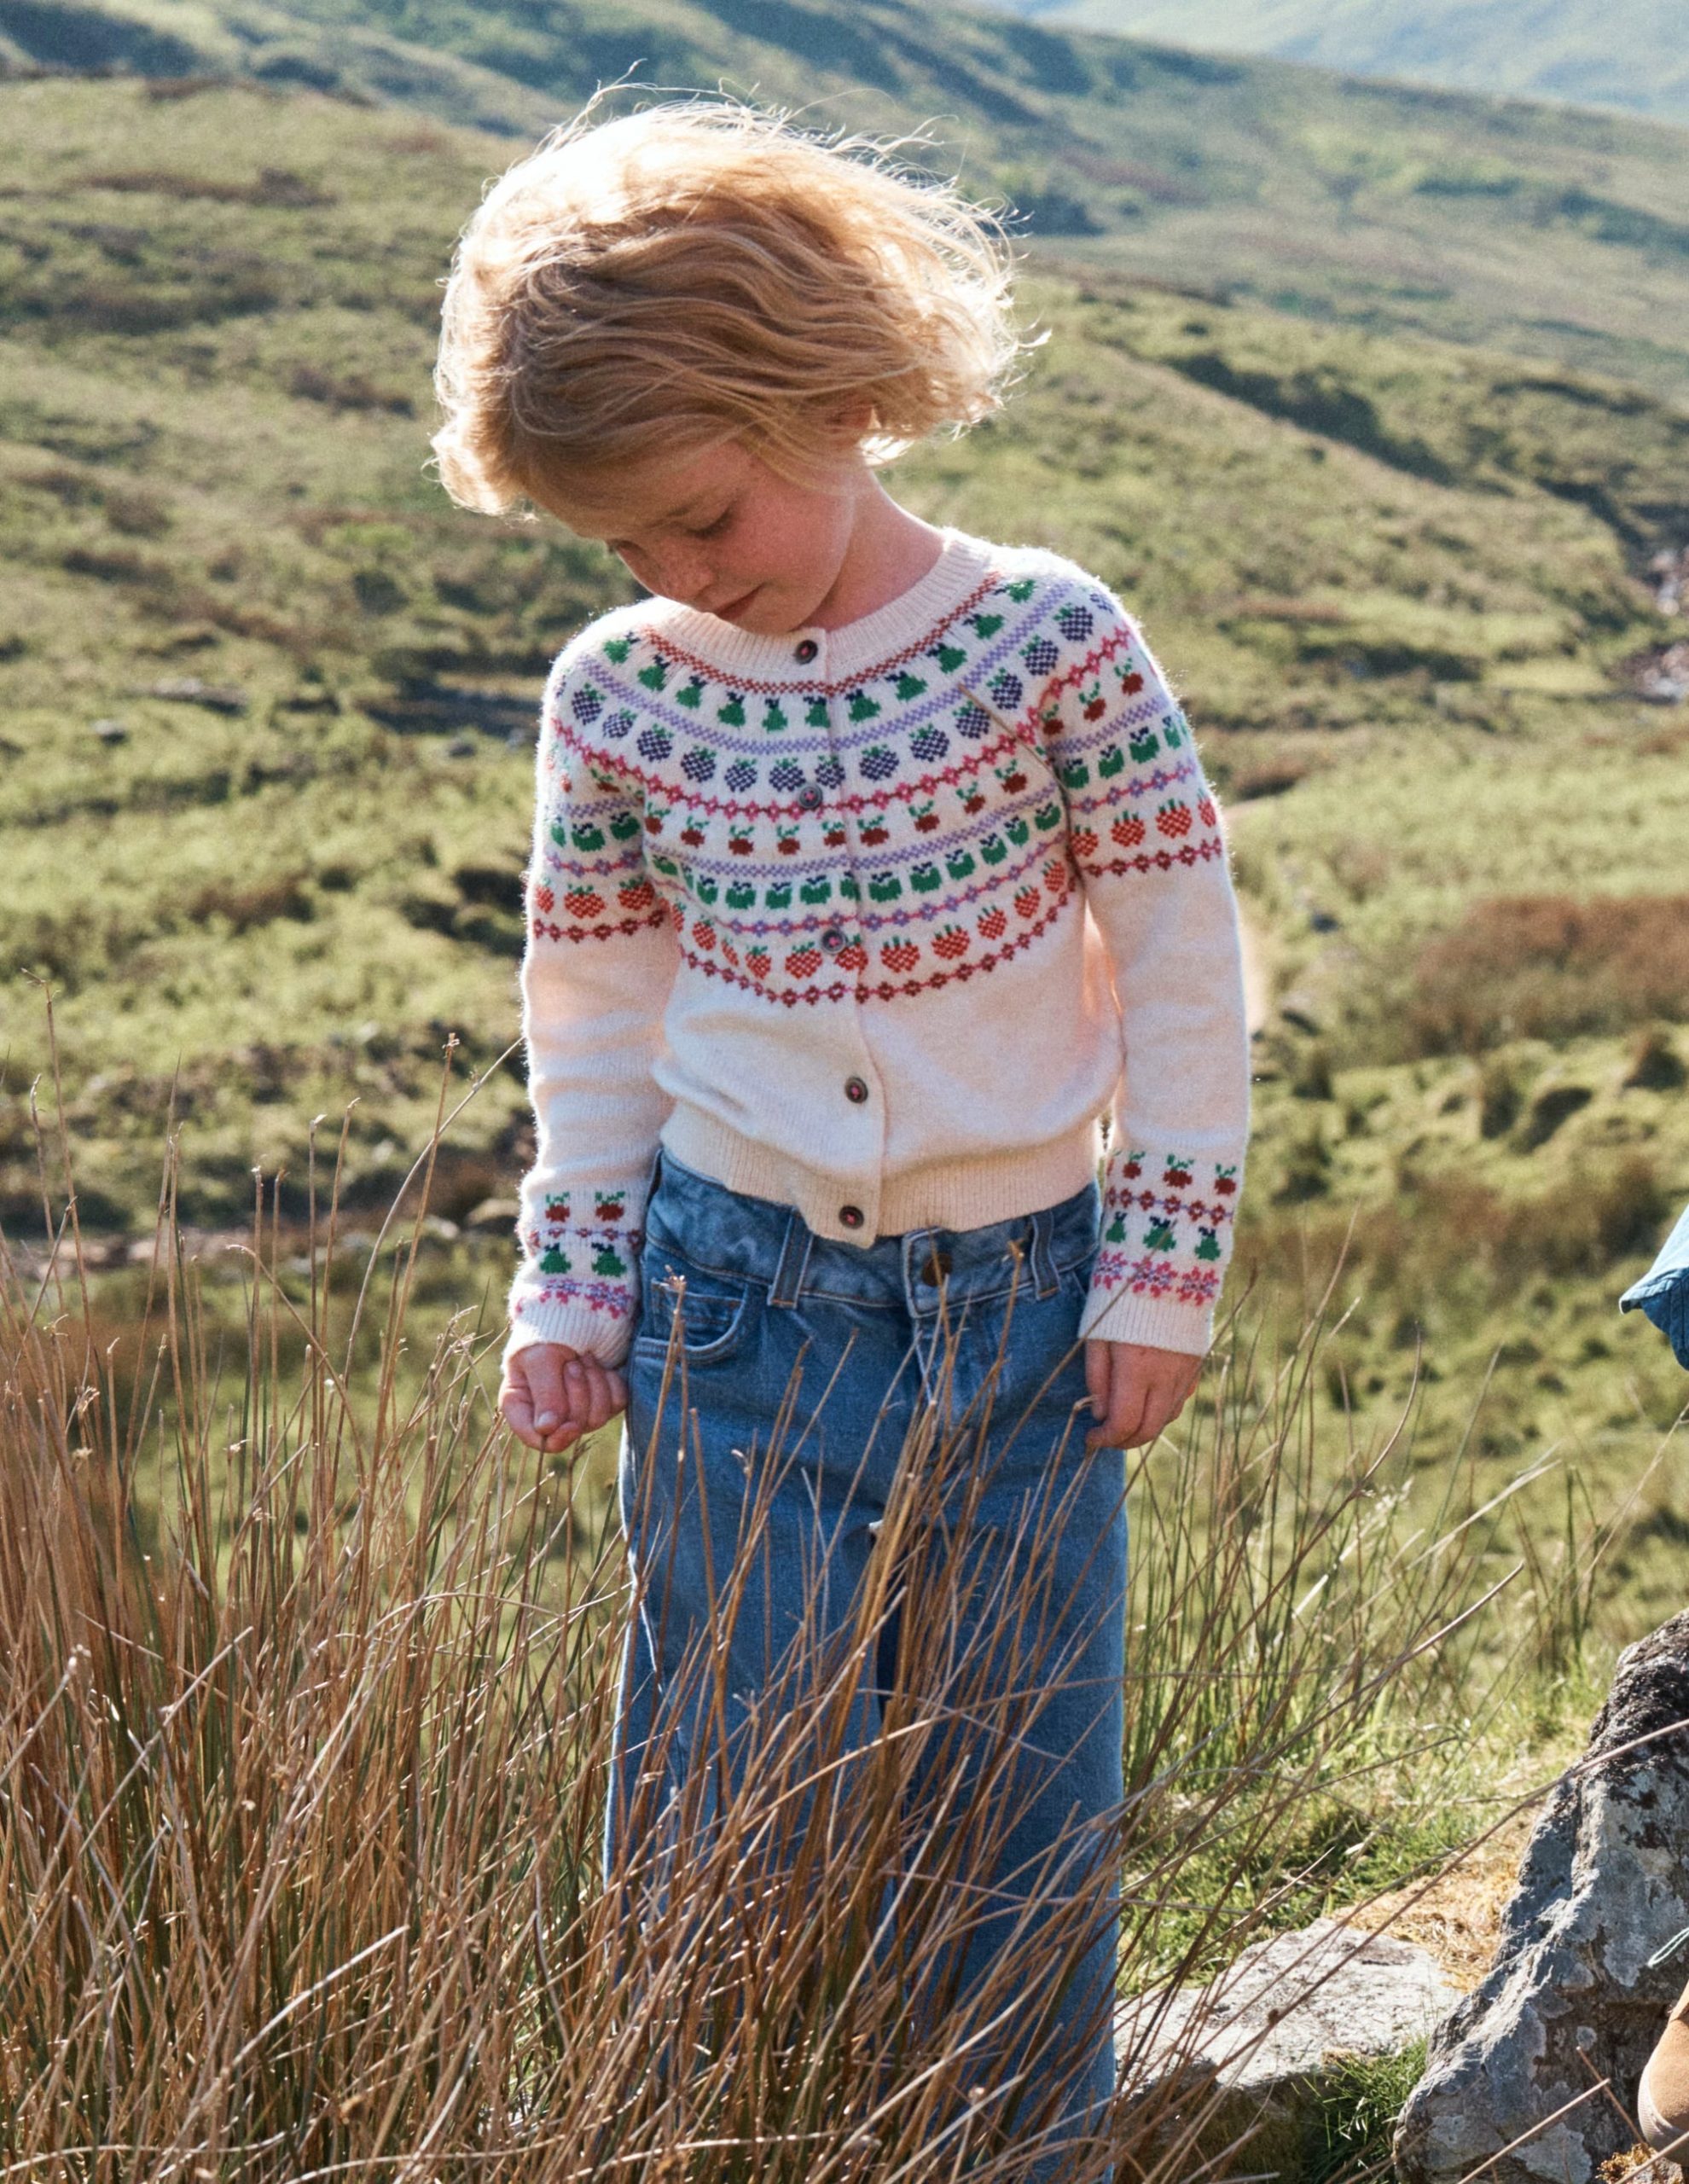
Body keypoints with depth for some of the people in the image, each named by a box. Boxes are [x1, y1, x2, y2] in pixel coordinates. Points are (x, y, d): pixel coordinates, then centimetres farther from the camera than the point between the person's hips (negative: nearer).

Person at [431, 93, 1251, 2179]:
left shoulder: (1049, 640, -10)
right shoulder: (617, 698, -2)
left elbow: (1183, 965, -5)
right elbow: (594, 1017, 8)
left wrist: (1161, 1274, -5)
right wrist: (570, 1292, 6)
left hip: (1019, 1299, -1)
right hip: (735, 1294, 1)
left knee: (1018, 1768, 10)